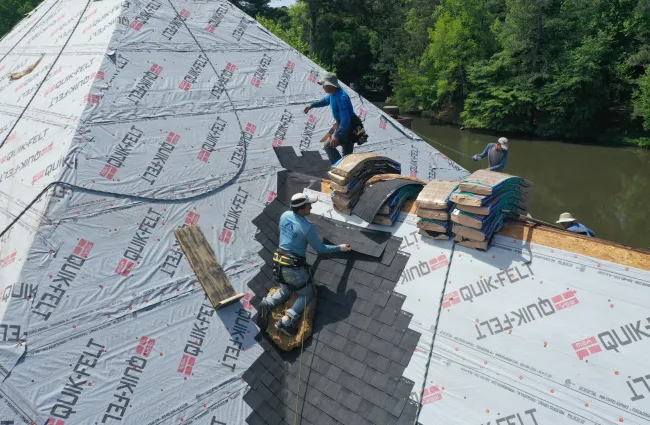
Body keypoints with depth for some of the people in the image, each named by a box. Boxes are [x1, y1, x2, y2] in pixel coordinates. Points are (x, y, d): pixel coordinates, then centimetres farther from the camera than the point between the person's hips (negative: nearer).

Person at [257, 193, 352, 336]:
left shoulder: (285, 215, -1)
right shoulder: (308, 228, -19)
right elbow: (320, 249, -7)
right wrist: (339, 247, 6)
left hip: (278, 263, 7)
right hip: (294, 267, -6)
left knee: (285, 291, 28)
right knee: (307, 294, 12)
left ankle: (267, 304, 1)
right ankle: (287, 319, -8)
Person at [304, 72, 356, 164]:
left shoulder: (341, 97, -29)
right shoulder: (333, 93, 1)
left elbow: (345, 119, -35)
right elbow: (326, 100, 26)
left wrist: (337, 135, -41)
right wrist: (311, 105, 32)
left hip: (349, 127, -10)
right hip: (343, 125, 10)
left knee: (328, 145, -16)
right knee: (347, 154, 15)